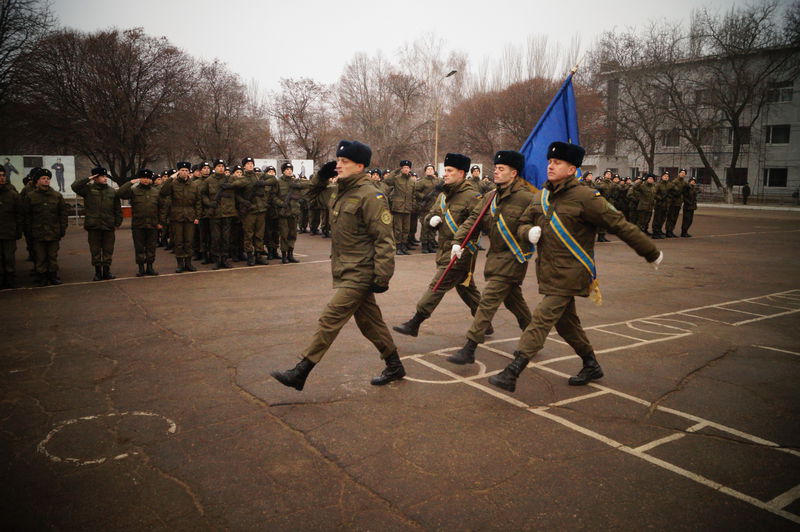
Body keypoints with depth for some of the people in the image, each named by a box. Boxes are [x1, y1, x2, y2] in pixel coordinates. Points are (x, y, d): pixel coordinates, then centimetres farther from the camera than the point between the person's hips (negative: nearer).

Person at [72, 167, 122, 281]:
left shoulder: (112, 191, 7)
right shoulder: (89, 189, 2)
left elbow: (118, 210, 9)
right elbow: (75, 186, -16)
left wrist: (117, 224, 5)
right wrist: (88, 179, -13)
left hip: (109, 226, 1)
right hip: (93, 226, -1)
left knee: (108, 250, 7)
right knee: (95, 251, 5)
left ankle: (106, 270, 18)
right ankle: (98, 272, 14)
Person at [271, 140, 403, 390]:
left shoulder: (370, 196, -16)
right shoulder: (340, 192, 11)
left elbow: (384, 239, -19)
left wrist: (381, 278, -20)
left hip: (359, 274, -9)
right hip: (346, 272, 9)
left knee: (330, 319, -8)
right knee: (369, 321, 16)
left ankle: (300, 373, -1)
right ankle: (394, 367, 31)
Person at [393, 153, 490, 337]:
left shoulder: (472, 196, -13)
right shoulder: (444, 195, 14)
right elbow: (428, 217, 20)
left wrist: (460, 243, -28)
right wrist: (431, 219, -3)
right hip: (445, 250, 9)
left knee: (437, 286, -8)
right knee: (467, 289, 16)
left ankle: (414, 323, -3)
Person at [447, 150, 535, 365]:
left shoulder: (526, 198, -14)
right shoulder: (491, 196, 8)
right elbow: (474, 218, 2)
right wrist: (458, 241, -8)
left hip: (512, 258, -8)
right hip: (495, 255, 8)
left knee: (488, 301, -11)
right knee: (513, 300, 20)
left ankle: (469, 349, -7)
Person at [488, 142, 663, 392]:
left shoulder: (585, 198, -13)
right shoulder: (541, 197, 9)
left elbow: (620, 224, -8)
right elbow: (521, 224, 16)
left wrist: (652, 254, 0)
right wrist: (529, 232, -10)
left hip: (568, 275, -8)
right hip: (548, 273, 8)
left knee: (542, 319, -13)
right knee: (565, 321, 18)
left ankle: (511, 373, -12)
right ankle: (591, 365, 37)